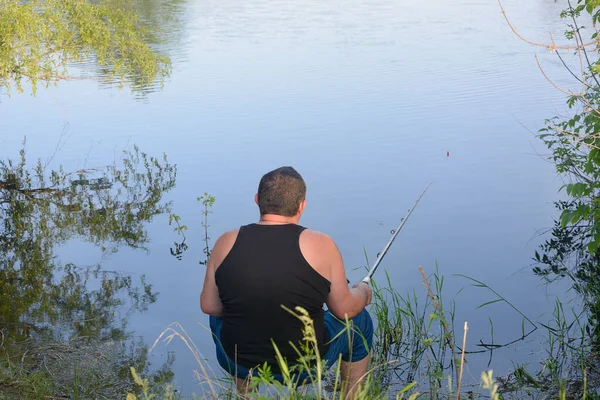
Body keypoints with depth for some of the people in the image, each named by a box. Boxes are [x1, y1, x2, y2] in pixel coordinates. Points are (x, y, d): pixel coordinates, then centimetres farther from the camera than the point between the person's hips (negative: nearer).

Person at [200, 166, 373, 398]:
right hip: (304, 365, -2)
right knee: (359, 321, 25)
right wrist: (363, 292, 16)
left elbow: (209, 306, 0)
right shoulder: (320, 245, -15)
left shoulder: (226, 243, -9)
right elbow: (345, 309, -6)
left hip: (238, 362, 2)